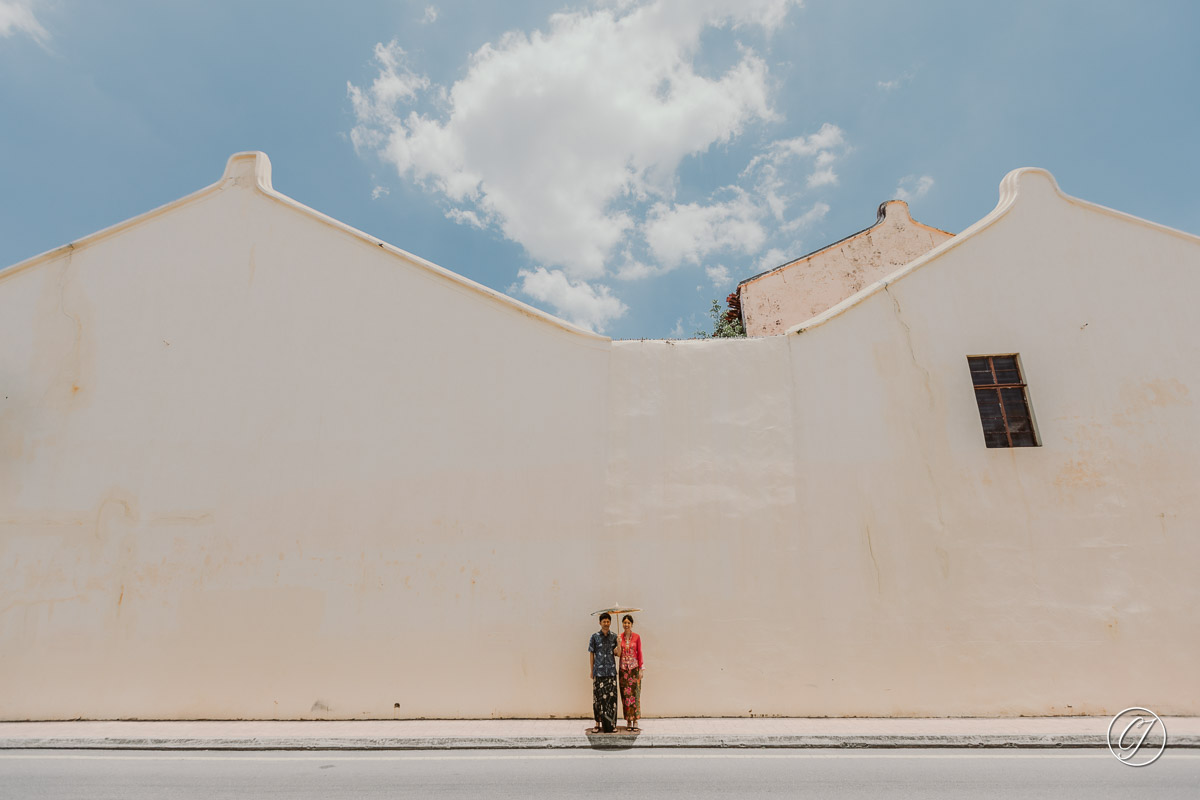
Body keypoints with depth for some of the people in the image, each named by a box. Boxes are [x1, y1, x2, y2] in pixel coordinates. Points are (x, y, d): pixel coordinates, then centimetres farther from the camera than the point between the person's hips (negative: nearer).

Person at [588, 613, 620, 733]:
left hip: (611, 672, 1)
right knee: (598, 697, 1)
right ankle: (598, 723, 12)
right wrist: (591, 670, 3)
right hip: (599, 672, -1)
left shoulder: (614, 636, 5)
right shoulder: (595, 636, 0)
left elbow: (618, 654, 5)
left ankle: (611, 724, 11)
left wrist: (619, 644, -14)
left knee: (611, 697, 1)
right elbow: (591, 654, 4)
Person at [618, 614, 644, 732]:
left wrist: (641, 669, -3)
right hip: (623, 669, 2)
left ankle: (635, 721, 2)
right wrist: (619, 643, -16)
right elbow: (618, 654, 0)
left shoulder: (636, 637, -1)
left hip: (634, 668, -1)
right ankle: (628, 721, 10)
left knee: (635, 694, -3)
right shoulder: (620, 637, 3)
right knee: (625, 694, 2)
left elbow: (639, 653, 1)